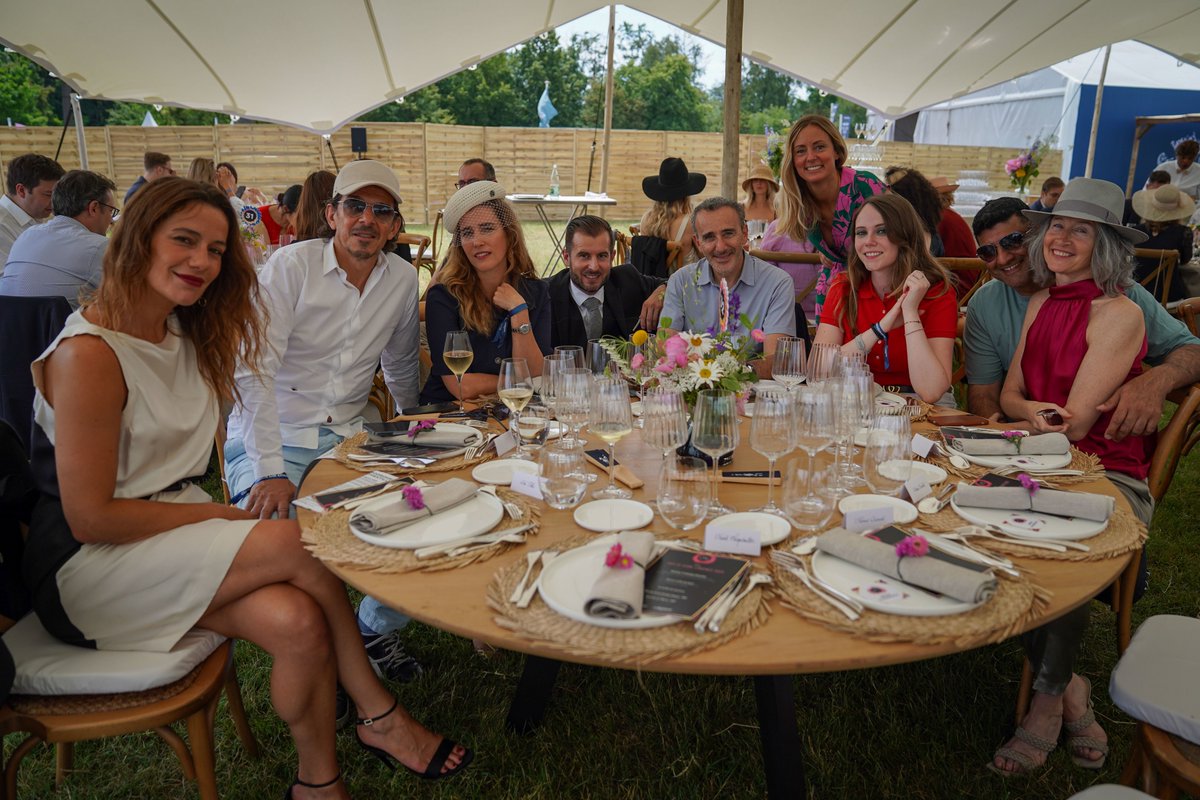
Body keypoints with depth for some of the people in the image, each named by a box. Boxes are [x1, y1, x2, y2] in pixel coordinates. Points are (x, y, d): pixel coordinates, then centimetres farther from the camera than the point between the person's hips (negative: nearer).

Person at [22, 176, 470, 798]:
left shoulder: (187, 335, 7)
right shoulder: (87, 355, -20)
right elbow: (91, 517, -19)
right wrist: (219, 515, -13)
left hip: (169, 530, 7)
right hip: (90, 568, -7)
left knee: (297, 619, -23)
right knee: (303, 545, -23)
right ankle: (378, 716, -3)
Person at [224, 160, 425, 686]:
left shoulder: (402, 279, 4)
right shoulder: (290, 266, -11)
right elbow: (253, 372, -18)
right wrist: (270, 470, -27)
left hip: (347, 436, 4)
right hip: (272, 439, -4)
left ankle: (377, 630, 11)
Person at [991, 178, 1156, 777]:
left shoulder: (1120, 314, -10)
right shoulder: (1041, 303, 13)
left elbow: (1077, 423, -14)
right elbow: (1008, 395, 11)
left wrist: (1032, 420, 0)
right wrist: (1034, 411, -11)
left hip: (1108, 476, -6)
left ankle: (1048, 698, -2)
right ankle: (1069, 689, -3)